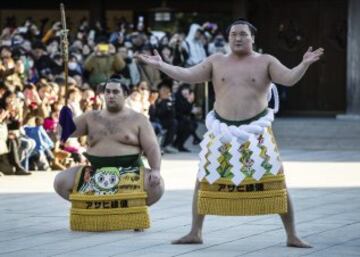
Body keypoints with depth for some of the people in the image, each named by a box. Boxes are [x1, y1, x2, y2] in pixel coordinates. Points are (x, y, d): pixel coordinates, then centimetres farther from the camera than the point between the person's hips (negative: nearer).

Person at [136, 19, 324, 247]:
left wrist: (304, 65, -25)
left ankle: (292, 236, 5)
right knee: (203, 179, 4)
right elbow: (188, 75, 5)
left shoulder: (265, 61, 3)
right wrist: (161, 65, -2)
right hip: (222, 130, 2)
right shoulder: (217, 61, 8)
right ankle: (195, 233, 18)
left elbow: (289, 79, -8)